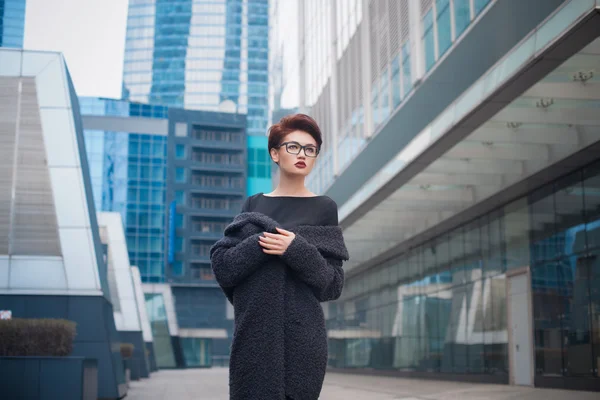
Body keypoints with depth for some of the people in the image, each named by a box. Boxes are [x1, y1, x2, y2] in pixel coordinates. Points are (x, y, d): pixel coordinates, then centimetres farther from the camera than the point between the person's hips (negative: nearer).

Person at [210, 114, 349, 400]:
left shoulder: (324, 208, 3)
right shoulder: (253, 205, 10)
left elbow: (333, 284, -1)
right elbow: (221, 266, 2)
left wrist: (297, 250, -16)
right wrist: (260, 245, -13)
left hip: (301, 338, -2)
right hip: (252, 335, 2)